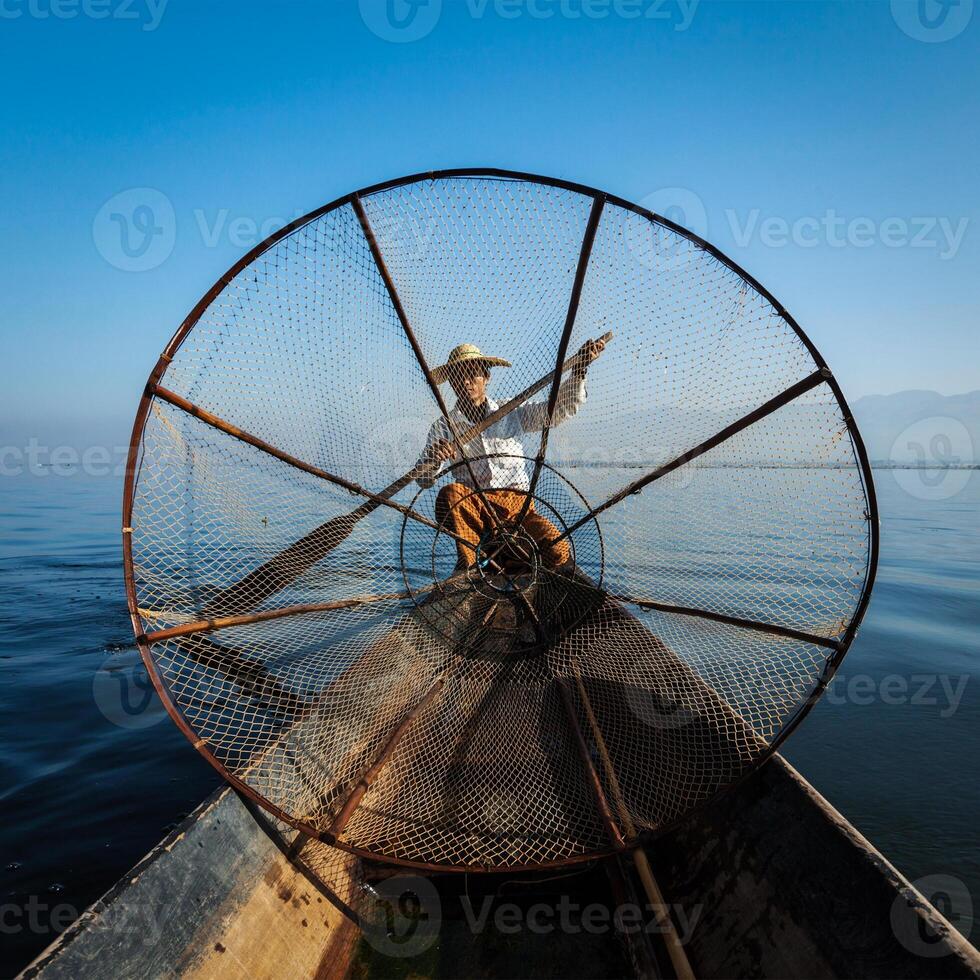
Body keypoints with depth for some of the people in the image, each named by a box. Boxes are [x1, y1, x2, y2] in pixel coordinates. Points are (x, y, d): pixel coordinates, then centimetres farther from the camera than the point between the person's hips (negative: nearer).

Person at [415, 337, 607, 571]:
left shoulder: (512, 412, 12)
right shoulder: (443, 427, 8)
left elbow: (561, 408, 4)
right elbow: (423, 479, 0)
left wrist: (579, 370, -11)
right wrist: (433, 458, -23)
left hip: (518, 505, 1)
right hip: (474, 507, -1)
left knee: (557, 552, -25)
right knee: (449, 494, -35)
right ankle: (469, 565, -15)